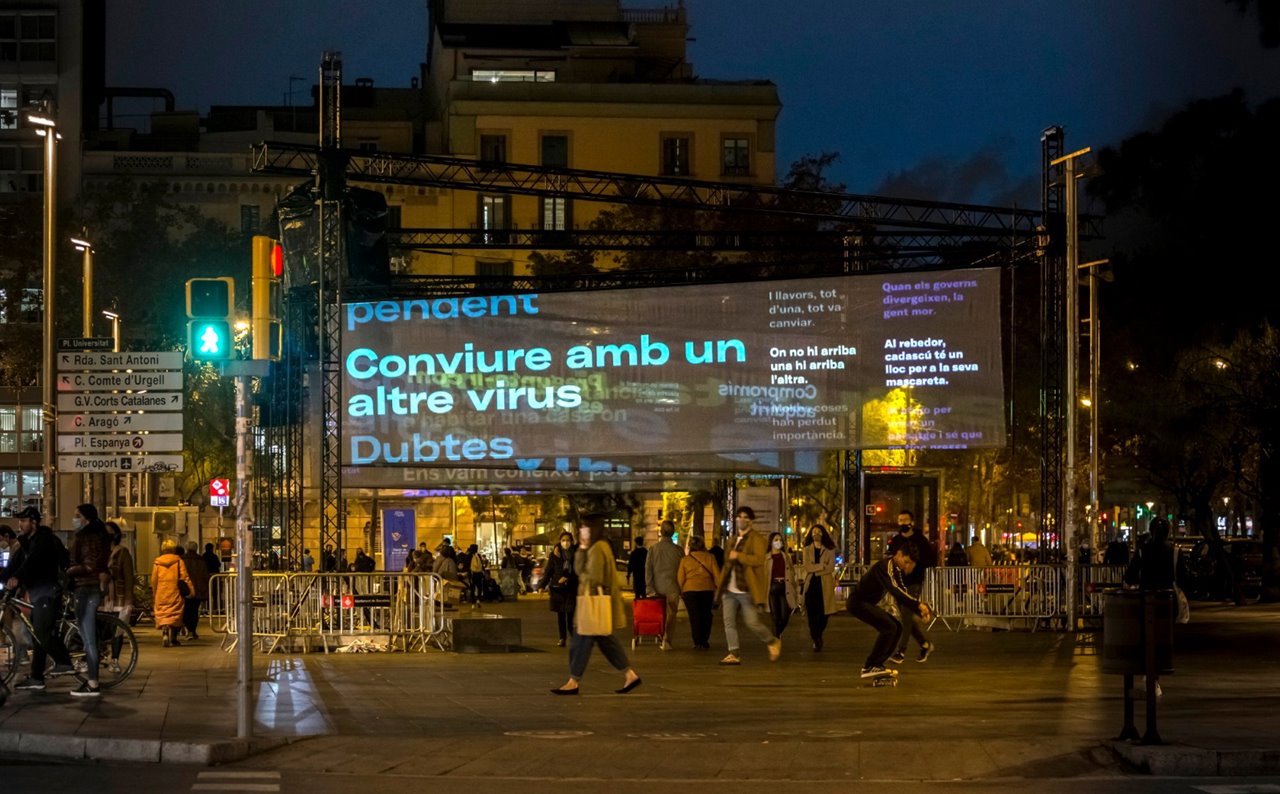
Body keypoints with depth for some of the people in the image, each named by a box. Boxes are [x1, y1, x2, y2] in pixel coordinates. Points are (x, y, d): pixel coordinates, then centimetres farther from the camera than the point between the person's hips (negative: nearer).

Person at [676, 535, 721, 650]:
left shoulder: (685, 560, 2)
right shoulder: (709, 557, 3)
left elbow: (680, 578, 3)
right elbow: (717, 575, 2)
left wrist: (681, 592, 15)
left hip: (690, 590, -1)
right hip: (707, 590, 1)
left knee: (695, 617, 3)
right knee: (706, 616, 14)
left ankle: (698, 642, -2)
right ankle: (704, 642, 13)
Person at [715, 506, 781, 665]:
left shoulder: (756, 539, -4)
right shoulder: (733, 540, 20)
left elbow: (759, 559, -19)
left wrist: (739, 556, -20)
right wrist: (721, 585, 22)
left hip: (746, 590, -7)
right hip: (730, 591, 7)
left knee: (752, 622, -6)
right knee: (729, 622, -2)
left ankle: (773, 643, 17)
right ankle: (734, 654, 1)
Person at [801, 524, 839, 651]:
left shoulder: (829, 550, 7)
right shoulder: (807, 549, 10)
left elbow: (831, 567, -4)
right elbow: (807, 566, -2)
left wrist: (814, 568, -8)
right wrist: (822, 566, -10)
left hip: (825, 584, 0)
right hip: (811, 583, 1)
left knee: (823, 613, -2)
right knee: (811, 613, -6)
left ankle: (818, 635, 22)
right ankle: (816, 639, 3)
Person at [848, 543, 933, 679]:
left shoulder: (897, 570, 10)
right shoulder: (886, 566, -21)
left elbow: (902, 595, 12)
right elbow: (894, 590, -35)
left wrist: (921, 611, -2)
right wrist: (918, 604, -39)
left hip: (868, 603, 10)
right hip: (858, 601, -10)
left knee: (896, 628, 6)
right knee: (888, 627, -21)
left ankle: (876, 666, 9)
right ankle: (869, 668, -18)